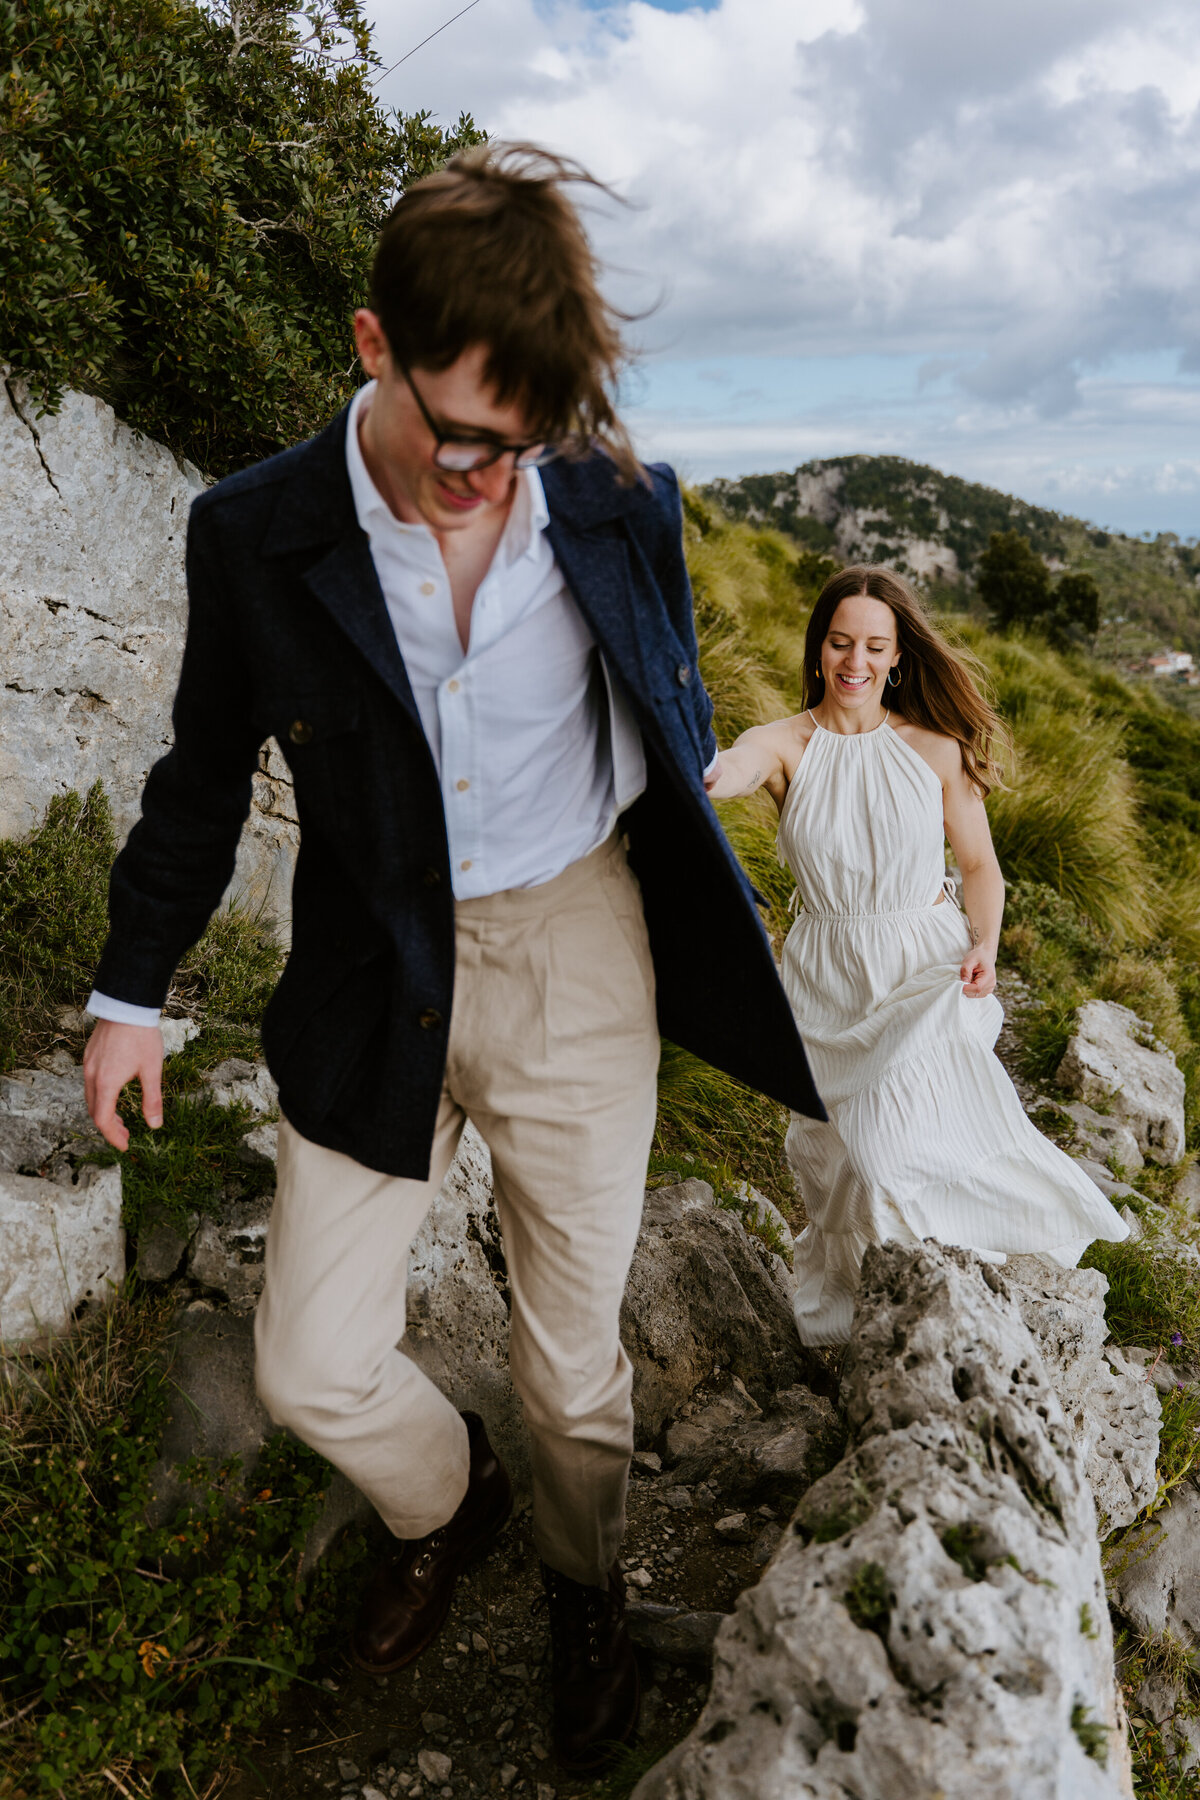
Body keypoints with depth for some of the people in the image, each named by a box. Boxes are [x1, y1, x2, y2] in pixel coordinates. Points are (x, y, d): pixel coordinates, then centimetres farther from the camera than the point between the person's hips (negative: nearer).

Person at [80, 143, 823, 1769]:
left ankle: (582, 1582, 47)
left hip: (577, 974, 0)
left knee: (573, 1350, 14)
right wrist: (134, 986, 10)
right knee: (316, 1369, 7)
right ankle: (445, 1506, 44)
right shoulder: (256, 534, -9)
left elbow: (676, 730, 6)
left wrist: (700, 948, 13)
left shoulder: (622, 508, -8)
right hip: (375, 991, 1)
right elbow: (205, 772, 3)